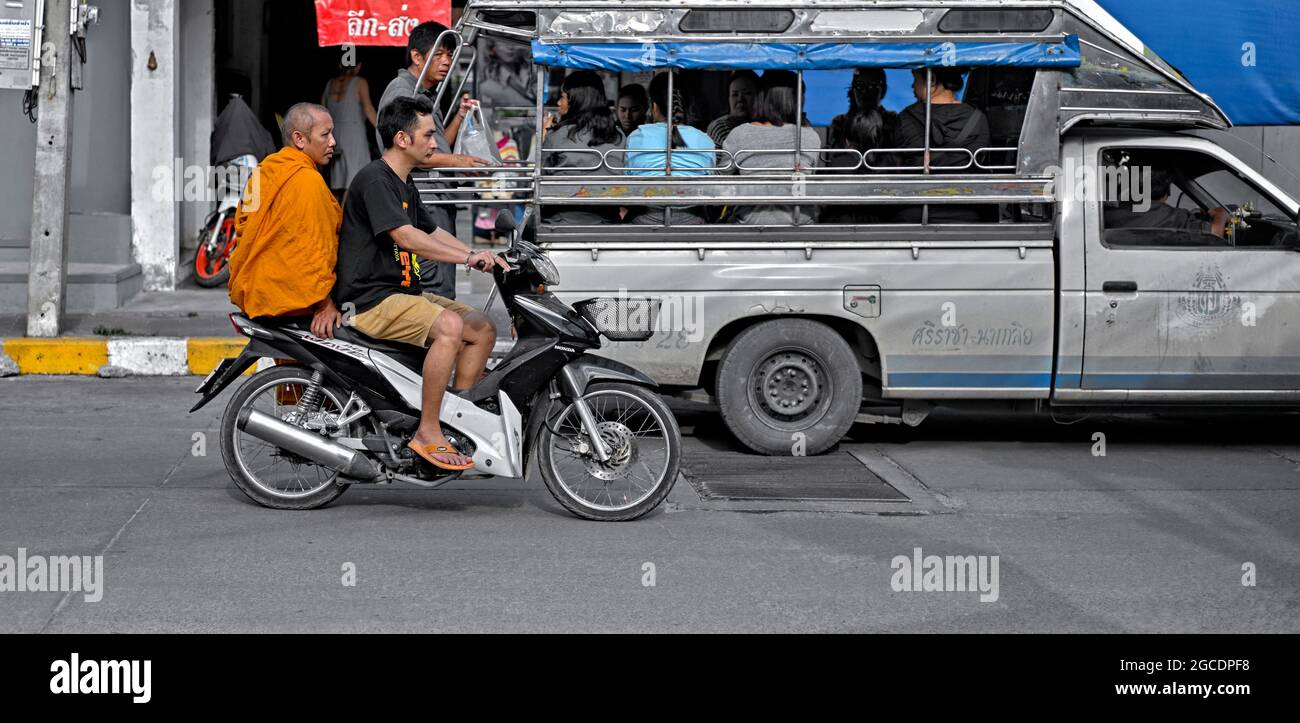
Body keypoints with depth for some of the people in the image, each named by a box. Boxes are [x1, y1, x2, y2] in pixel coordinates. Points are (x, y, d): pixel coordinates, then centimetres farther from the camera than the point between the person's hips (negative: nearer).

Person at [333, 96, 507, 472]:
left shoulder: (404, 185, 18)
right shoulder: (374, 180, -15)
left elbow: (432, 232, 25)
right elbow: (405, 236, -26)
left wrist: (481, 257, 11)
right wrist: (469, 258, -27)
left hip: (402, 293, 10)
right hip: (369, 300, -10)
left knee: (483, 329, 5)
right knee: (449, 325, -31)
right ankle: (428, 434, -26)